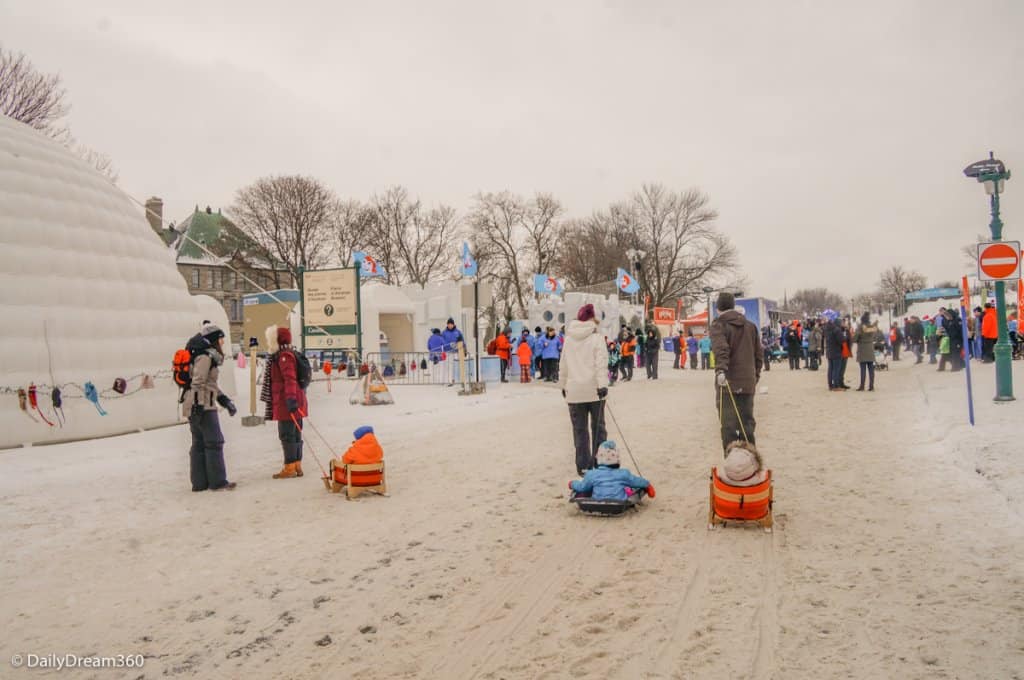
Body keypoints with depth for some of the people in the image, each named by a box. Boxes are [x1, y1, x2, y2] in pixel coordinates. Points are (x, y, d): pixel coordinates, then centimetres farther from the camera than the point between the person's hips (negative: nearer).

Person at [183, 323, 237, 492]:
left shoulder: (209, 356, 18)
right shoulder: (205, 357, -11)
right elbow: (198, 383, -19)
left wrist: (224, 400, 23)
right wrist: (198, 406, -23)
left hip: (197, 406, 10)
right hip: (202, 404, -10)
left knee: (199, 443, 10)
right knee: (214, 442, -5)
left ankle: (199, 482, 13)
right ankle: (217, 482, -2)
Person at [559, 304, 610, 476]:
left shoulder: (568, 340, 7)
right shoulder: (597, 338, -5)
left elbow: (563, 365, 12)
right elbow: (601, 364, -15)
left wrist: (563, 385, 21)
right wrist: (603, 384, -20)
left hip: (574, 390, 3)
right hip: (594, 389, -3)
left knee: (579, 429, 8)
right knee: (597, 426, 10)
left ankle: (583, 465, 9)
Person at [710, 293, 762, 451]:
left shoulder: (719, 324, -4)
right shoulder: (750, 325, 13)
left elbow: (721, 350, -22)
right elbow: (758, 354, 17)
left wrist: (720, 370, -34)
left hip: (727, 382, -5)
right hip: (748, 383, 5)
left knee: (729, 425, -1)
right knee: (747, 423, 14)